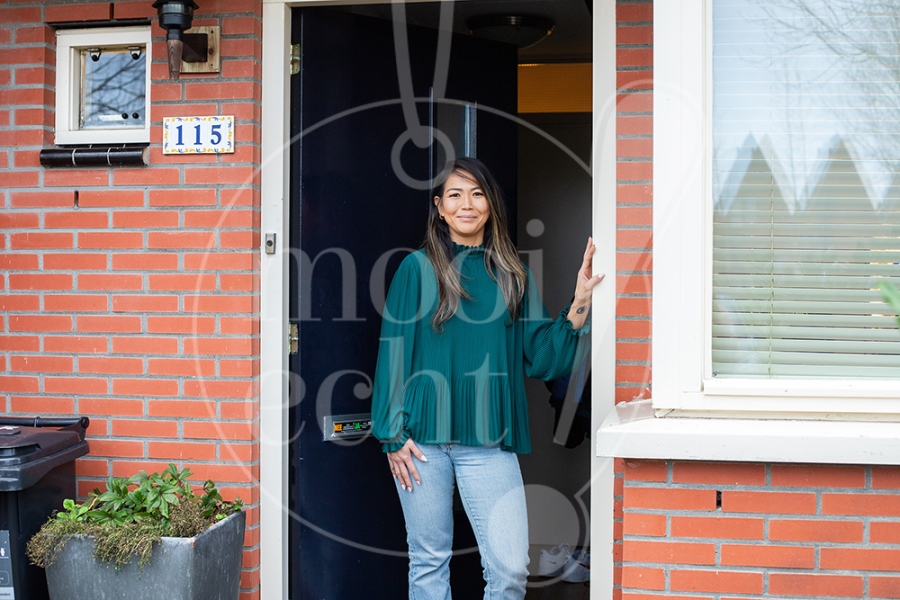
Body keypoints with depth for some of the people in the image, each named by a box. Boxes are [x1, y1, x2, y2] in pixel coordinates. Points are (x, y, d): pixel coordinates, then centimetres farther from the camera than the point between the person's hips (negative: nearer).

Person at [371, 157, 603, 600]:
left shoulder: (512, 275, 9)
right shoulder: (418, 267, 1)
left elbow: (541, 359, 7)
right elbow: (394, 349, 0)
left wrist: (580, 304, -4)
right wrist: (393, 434, -3)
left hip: (488, 440, 2)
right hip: (423, 437, -1)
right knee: (428, 562, 8)